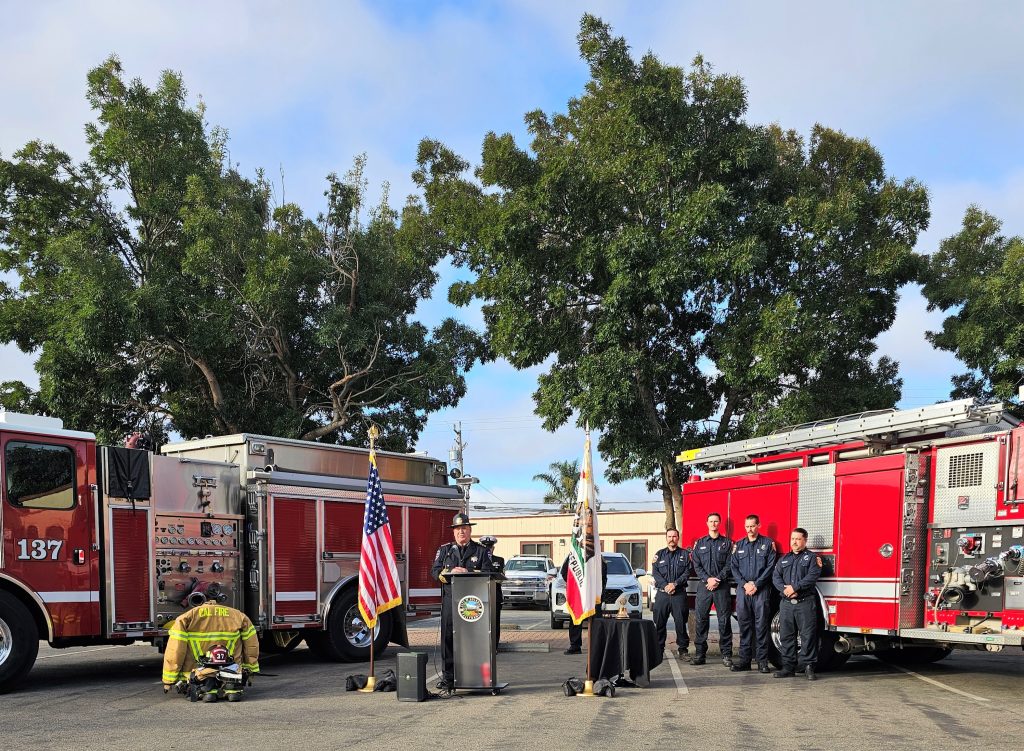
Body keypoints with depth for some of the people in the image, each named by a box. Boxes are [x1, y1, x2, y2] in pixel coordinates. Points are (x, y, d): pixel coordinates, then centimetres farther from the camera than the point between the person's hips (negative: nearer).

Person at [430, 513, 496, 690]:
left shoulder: (481, 551, 9)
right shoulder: (444, 550, 14)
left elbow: (488, 573, -1)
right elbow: (434, 571, 6)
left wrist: (469, 573, -16)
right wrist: (450, 572, -12)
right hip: (450, 600, 1)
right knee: (448, 637, -1)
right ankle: (448, 676, 4)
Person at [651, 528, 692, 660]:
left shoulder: (685, 554, 9)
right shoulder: (659, 554, 13)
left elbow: (687, 572, 0)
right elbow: (655, 572, 4)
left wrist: (675, 584, -13)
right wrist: (665, 585, -11)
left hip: (679, 593, -1)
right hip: (662, 593, 1)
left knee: (681, 623, -1)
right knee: (659, 623, 1)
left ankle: (683, 650, 7)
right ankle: (658, 651, 7)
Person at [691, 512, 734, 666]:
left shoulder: (727, 543, 8)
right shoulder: (700, 543, 12)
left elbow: (729, 565, 0)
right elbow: (696, 565, 5)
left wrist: (717, 579, -12)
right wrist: (707, 579, -10)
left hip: (722, 586, -1)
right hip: (703, 585, 1)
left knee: (724, 620, -2)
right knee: (701, 619, -1)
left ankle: (726, 655, 2)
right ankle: (700, 653, 4)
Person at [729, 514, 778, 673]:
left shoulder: (768, 544, 5)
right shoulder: (738, 545, 14)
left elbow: (770, 567, -3)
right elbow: (733, 567, 9)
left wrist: (756, 584, -10)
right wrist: (745, 584, -6)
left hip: (761, 590, -3)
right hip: (742, 590, 3)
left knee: (762, 625, -4)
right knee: (744, 624, 3)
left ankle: (762, 661, 0)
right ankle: (744, 659, 7)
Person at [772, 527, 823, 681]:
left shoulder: (812, 557, 4)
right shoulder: (784, 559, 18)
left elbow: (813, 576, -11)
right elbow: (776, 577, 9)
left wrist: (795, 587, -16)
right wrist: (785, 589, -10)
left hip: (805, 603, -4)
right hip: (787, 603, 4)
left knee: (808, 635, -5)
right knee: (786, 636, 5)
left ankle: (808, 666, 1)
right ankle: (788, 667, 11)